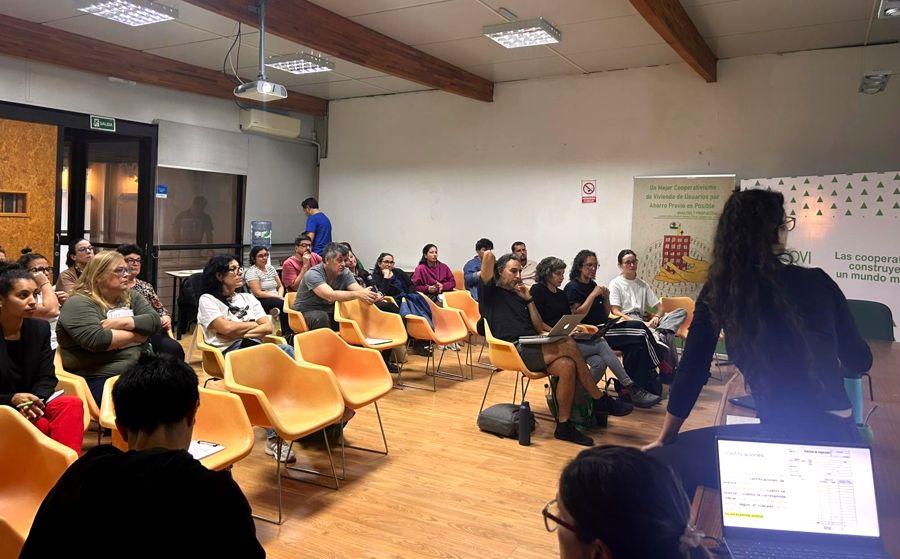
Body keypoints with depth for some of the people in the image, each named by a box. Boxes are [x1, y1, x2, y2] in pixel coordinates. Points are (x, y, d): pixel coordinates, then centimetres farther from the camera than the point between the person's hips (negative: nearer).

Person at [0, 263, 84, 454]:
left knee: (72, 404, -25)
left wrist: (34, 402, -18)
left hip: (29, 406, 4)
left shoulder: (40, 328, 2)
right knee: (42, 426, -32)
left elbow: (47, 378, 3)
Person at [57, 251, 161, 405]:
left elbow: (155, 321, 1)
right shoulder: (79, 303, -4)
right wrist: (136, 334, -7)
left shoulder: (131, 296, 15)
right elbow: (97, 340, -19)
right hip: (101, 379, -6)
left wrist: (122, 322, -13)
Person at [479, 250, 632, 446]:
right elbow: (488, 255, -8)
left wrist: (528, 299, 13)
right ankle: (601, 400, -13)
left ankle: (564, 425, -18)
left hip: (532, 348, 7)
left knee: (567, 365, -25)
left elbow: (538, 327, 18)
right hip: (515, 350, -7)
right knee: (568, 345, -25)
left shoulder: (518, 295, 27)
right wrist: (489, 256, 15)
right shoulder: (491, 292, 7)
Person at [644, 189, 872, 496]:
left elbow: (691, 370, 4)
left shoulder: (718, 291, -2)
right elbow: (859, 361, 15)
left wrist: (664, 441, 15)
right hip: (839, 438, 5)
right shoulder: (817, 282, 4)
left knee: (660, 461, 4)